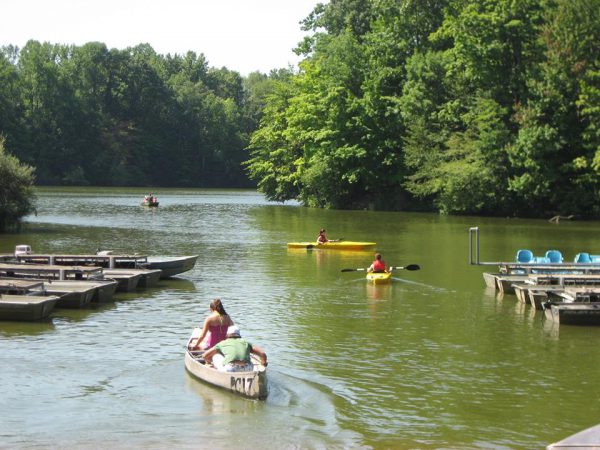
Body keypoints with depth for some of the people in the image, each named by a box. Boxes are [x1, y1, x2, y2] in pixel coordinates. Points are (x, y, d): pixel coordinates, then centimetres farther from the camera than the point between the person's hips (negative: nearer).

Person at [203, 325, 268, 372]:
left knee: (216, 356, 25)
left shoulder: (222, 343, 23)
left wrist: (208, 361, 49)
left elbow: (205, 355, 27)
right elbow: (262, 353, 17)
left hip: (229, 369, -2)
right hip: (247, 370, 2)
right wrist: (264, 362, 37)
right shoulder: (245, 342, 25)